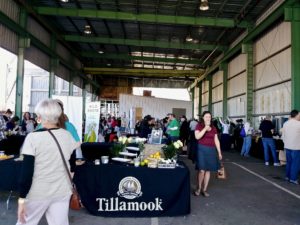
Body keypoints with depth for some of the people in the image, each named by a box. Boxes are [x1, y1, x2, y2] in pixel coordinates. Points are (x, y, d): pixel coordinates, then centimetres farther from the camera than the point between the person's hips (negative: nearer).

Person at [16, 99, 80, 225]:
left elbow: (27, 170, -14)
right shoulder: (67, 136, -1)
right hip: (62, 191, 4)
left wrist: (21, 199, -8)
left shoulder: (33, 137, -14)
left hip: (38, 192, -3)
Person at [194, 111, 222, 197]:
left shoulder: (213, 128, 10)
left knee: (208, 170, 6)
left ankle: (204, 189, 19)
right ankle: (199, 188, 14)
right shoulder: (199, 126, -1)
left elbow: (216, 140, 12)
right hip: (202, 149, -4)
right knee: (202, 170, -9)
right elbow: (197, 137, -17)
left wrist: (219, 152, 10)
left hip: (211, 150, 4)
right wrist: (205, 128, -21)